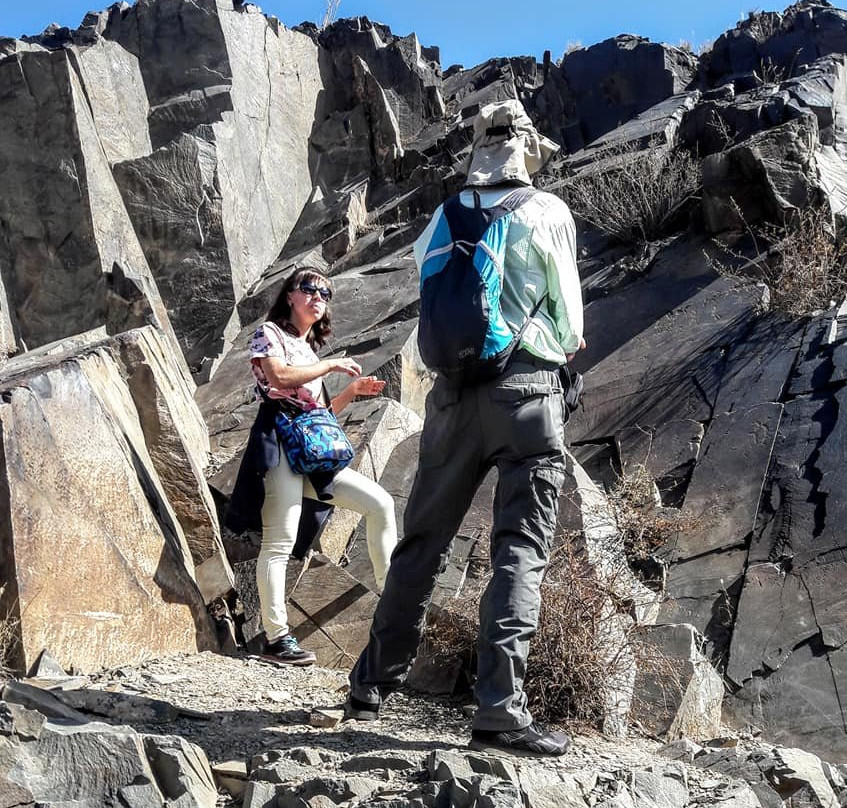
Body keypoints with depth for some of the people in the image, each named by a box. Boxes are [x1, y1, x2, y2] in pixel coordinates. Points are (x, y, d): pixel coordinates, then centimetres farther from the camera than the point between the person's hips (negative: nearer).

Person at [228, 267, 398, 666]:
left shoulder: (310, 350, 27)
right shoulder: (269, 333, 4)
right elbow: (279, 376, -17)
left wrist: (353, 390, 13)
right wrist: (333, 364, -9)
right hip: (279, 442, -8)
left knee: (380, 503, -1)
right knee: (281, 540, -13)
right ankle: (276, 638, -12)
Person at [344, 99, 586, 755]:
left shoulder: (446, 216, 10)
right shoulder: (547, 213, 0)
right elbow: (570, 325, 3)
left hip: (455, 392, 4)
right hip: (529, 391, -4)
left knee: (423, 540, 13)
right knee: (521, 549, -4)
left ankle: (372, 686, 21)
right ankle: (500, 709, -11)